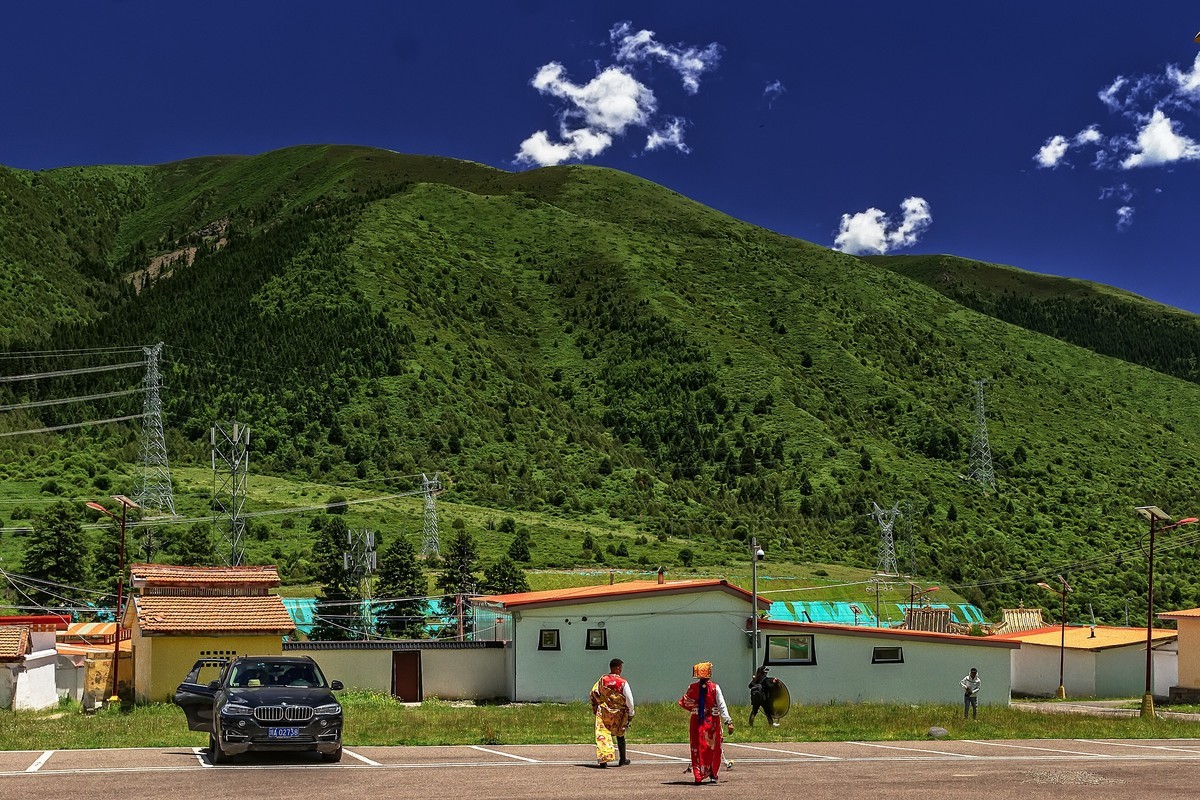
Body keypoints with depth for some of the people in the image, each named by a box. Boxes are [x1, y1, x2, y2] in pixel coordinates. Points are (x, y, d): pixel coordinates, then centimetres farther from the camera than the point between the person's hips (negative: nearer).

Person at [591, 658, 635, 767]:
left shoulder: (602, 680, -1)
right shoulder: (623, 682, -11)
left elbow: (593, 694, 2)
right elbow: (629, 700, -9)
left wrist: (595, 708, 14)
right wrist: (631, 714, 4)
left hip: (603, 712, 1)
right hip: (618, 714, -1)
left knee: (602, 735, 0)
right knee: (620, 736, 17)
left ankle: (603, 759, -14)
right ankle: (622, 760, 29)